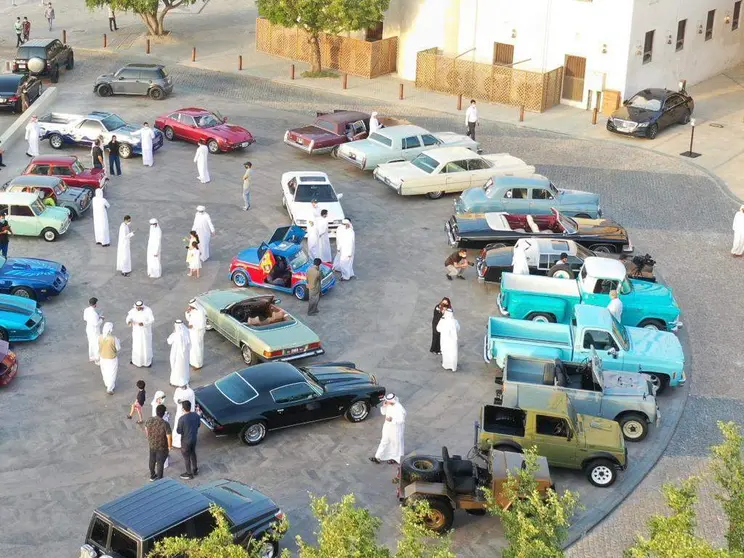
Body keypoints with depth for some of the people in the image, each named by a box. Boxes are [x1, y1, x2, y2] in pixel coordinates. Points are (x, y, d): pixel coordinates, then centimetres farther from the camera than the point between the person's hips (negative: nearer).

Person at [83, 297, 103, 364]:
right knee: (97, 345, 9)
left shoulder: (86, 310, -7)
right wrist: (101, 319, -9)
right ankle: (97, 360, 23)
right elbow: (96, 324, -28)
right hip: (94, 331, -8)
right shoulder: (94, 313, -33)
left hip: (88, 329, 8)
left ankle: (91, 357, 41)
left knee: (91, 343, 25)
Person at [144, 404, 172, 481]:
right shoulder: (165, 424, -32)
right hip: (161, 447, -5)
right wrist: (170, 446, -3)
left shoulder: (149, 420, -16)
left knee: (152, 460, 26)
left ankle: (152, 476, 45)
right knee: (160, 463, 14)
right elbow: (169, 437, -24)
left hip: (151, 445, 5)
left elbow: (146, 430, 3)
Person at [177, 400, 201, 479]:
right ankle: (195, 470, 41)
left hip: (186, 441, -6)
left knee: (186, 457, 12)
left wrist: (177, 428, 1)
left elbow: (179, 431, -19)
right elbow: (199, 425, 5)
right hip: (194, 439, 6)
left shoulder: (182, 419, -28)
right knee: (193, 453, 26)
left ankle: (189, 474, 26)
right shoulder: (196, 415, -11)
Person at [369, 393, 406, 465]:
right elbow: (384, 413, 7)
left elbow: (401, 420, -25)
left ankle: (395, 458, 33)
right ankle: (378, 457, 21)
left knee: (396, 443, 13)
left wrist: (392, 420, -34)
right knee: (384, 442, 14)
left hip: (396, 429, -7)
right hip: (387, 427, 7)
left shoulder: (399, 408, -29)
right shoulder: (388, 405, -7)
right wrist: (384, 406, -11)